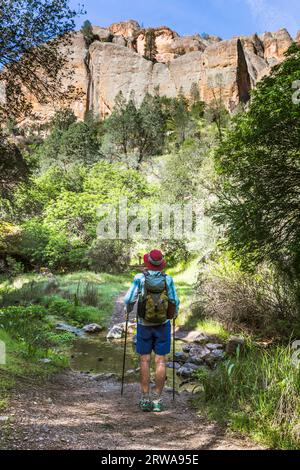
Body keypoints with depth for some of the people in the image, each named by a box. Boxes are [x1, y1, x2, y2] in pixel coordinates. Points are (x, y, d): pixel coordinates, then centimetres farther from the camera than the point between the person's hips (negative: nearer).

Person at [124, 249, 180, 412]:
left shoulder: (140, 278, -10)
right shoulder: (168, 279, -6)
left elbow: (129, 300, -9)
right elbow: (175, 302, -2)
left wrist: (128, 309, 13)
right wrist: (174, 314, 19)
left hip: (144, 325, -1)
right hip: (163, 325, 1)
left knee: (145, 360, 8)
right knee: (160, 361, 6)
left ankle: (145, 399, 9)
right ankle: (157, 400, 9)